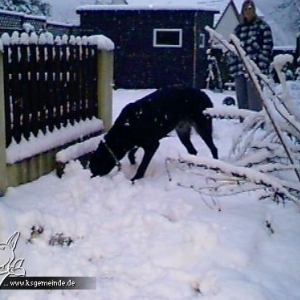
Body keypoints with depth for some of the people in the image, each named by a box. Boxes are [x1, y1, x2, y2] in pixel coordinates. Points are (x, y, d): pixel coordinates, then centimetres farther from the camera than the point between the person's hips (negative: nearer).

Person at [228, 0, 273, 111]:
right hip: (239, 70, 6)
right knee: (241, 102, 11)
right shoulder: (238, 28, 17)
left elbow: (267, 48, -4)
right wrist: (233, 68, 7)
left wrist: (261, 68, -12)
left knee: (254, 103, -8)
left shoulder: (263, 26, 3)